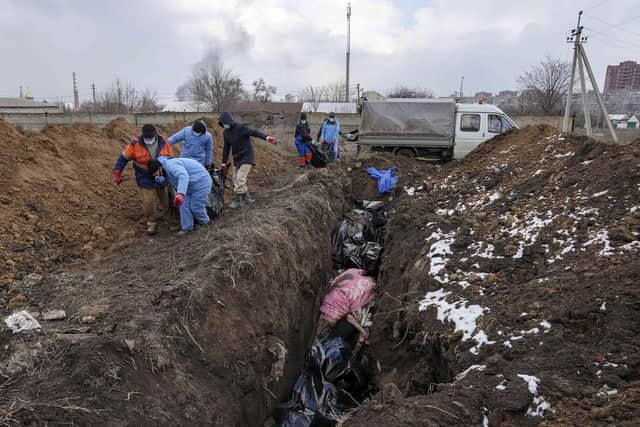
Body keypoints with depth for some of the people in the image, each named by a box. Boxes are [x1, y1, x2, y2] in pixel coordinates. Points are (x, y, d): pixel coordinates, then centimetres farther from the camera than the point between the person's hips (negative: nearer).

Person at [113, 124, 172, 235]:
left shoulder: (163, 143, -15)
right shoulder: (135, 143, -21)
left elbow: (169, 159, -1)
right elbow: (124, 158, -12)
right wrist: (117, 173, -14)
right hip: (145, 178, -2)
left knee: (164, 195, 22)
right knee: (148, 201, -5)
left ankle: (166, 209, 50)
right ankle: (151, 222, 13)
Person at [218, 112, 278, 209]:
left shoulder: (241, 128, -17)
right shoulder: (225, 132, 4)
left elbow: (255, 132, -30)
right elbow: (226, 148, 12)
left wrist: (266, 137, -48)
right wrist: (224, 163, 11)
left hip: (247, 158, -8)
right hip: (236, 159, 8)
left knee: (240, 179, -15)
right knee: (236, 179, 8)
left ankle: (237, 200, -3)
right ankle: (246, 198, 20)